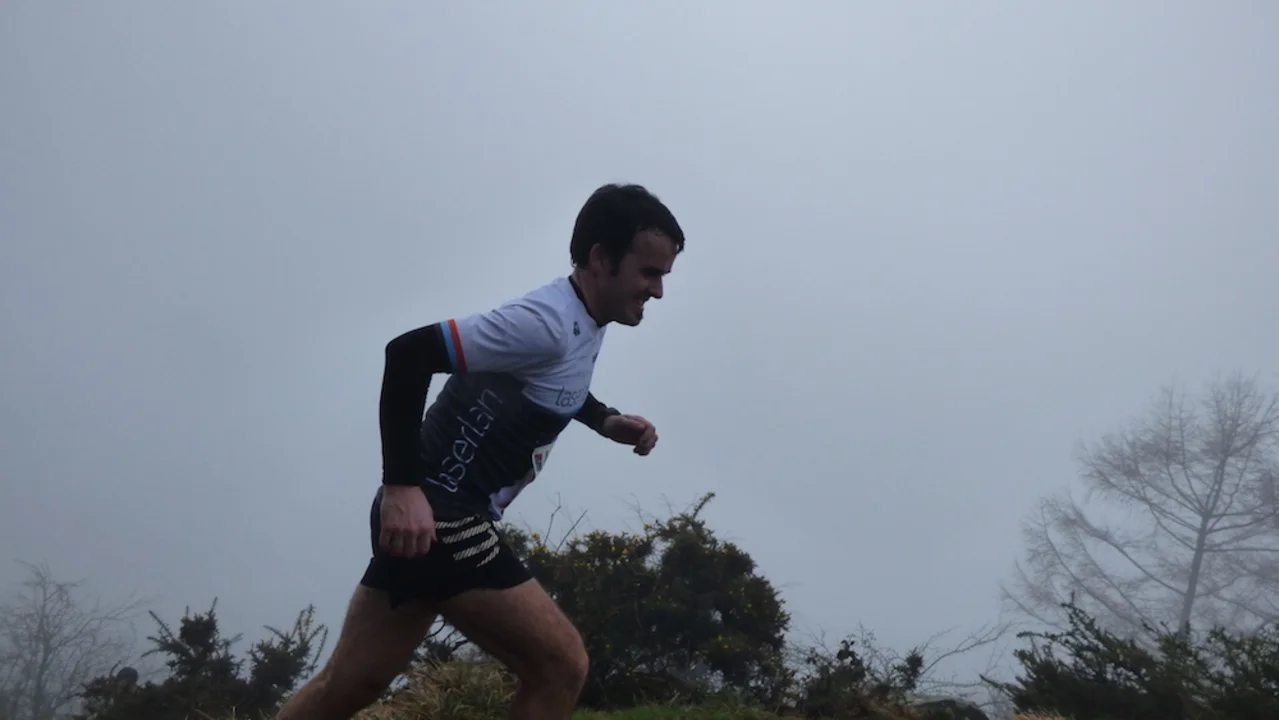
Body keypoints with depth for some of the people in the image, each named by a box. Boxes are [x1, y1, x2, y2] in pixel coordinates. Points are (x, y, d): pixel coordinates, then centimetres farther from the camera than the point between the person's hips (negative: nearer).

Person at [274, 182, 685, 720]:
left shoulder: (585, 323, 11)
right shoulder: (547, 321, -19)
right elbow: (409, 353, -24)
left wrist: (605, 421, 15)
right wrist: (403, 486, -27)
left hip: (434, 516, 10)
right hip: (428, 514, -10)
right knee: (560, 664, -10)